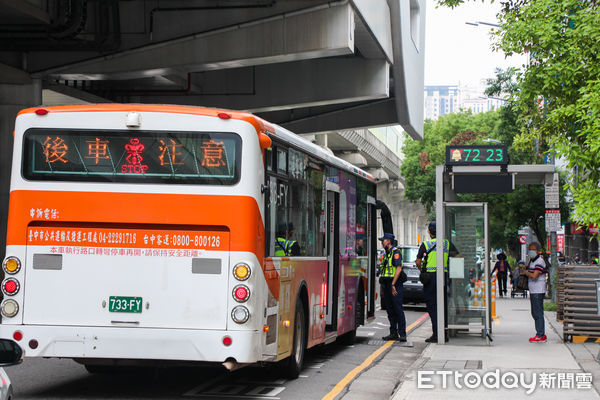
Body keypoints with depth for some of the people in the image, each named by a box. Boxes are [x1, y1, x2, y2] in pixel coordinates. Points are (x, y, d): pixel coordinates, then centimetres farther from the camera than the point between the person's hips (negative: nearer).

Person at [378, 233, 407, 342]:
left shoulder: (395, 252, -9)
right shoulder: (386, 254, 19)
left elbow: (399, 268, -17)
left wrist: (393, 284, -21)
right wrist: (383, 284, 15)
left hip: (395, 284, -9)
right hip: (387, 284, 9)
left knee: (398, 309, -9)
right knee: (390, 310, 8)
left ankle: (402, 334, -9)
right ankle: (393, 333, 12)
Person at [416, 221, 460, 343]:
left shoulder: (425, 244, -2)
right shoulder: (447, 243, 7)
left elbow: (418, 262, 1)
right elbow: (458, 257, 6)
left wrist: (422, 270, 19)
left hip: (431, 276, -4)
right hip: (444, 275, 4)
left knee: (432, 306, -3)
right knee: (443, 305, 11)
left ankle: (436, 334, -10)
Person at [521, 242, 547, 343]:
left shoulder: (540, 261, -14)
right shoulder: (532, 261, 17)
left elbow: (534, 276, -23)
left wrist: (525, 272, -7)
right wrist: (525, 269, 7)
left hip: (538, 291, -10)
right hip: (533, 291, 10)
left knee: (538, 313, -8)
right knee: (535, 313, 13)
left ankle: (541, 336, -5)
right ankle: (541, 334, 19)